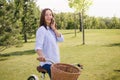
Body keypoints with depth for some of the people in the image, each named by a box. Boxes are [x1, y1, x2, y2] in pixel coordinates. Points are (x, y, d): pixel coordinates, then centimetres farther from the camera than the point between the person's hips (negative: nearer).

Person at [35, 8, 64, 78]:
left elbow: (61, 39, 0)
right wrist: (41, 56, -44)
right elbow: (38, 46, -24)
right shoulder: (41, 29, -12)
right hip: (47, 63, -8)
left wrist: (54, 28, -7)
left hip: (55, 61, 8)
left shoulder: (52, 30, 13)